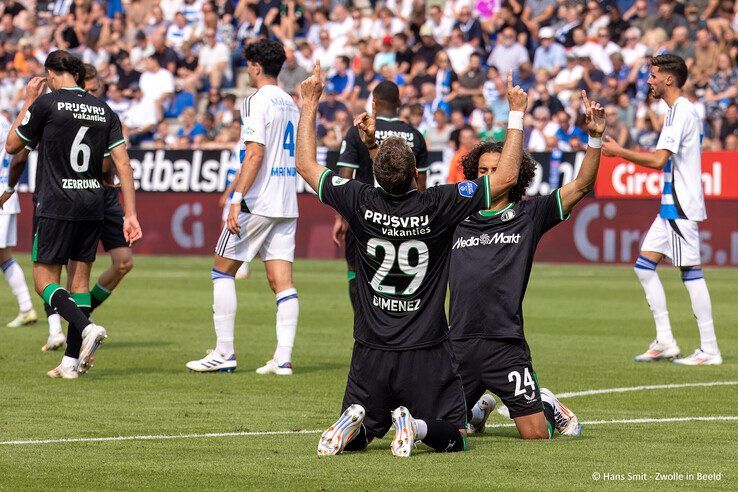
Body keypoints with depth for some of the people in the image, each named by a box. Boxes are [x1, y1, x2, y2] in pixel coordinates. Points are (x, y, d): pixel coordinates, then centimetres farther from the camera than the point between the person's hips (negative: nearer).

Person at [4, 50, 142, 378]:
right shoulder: (103, 110, 7)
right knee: (80, 280, 10)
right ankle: (72, 361, 8)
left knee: (45, 280, 0)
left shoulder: (46, 103, -7)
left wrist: (27, 103, 14)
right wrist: (130, 214, 4)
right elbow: (122, 162, 3)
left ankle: (86, 328, -24)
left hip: (55, 206, -5)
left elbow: (12, 146, 4)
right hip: (92, 206, 5)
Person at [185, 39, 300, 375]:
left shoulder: (257, 101, -10)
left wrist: (237, 199, -19)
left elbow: (255, 155, -18)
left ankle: (224, 353, 0)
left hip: (257, 203, -7)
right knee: (282, 281, 2)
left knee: (222, 271, 3)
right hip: (286, 205, 7)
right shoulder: (290, 104, 15)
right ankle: (283, 358, -5)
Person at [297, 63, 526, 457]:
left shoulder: (362, 203, -8)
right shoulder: (436, 205, -15)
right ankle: (417, 425, -23)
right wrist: (516, 114, 0)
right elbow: (506, 177, -8)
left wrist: (309, 105, 14)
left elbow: (306, 165, 8)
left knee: (355, 439, 16)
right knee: (454, 436, 8)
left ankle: (353, 423, -18)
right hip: (426, 354, -2)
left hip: (371, 352, 3)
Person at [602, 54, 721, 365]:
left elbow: (659, 159, -22)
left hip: (682, 206, -10)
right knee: (644, 266, 9)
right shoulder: (676, 111, 17)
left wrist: (619, 152, -11)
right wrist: (620, 151, 17)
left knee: (690, 271, -8)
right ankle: (665, 342, 9)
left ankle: (710, 350, -6)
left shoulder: (682, 112, -15)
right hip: (671, 205, 10)